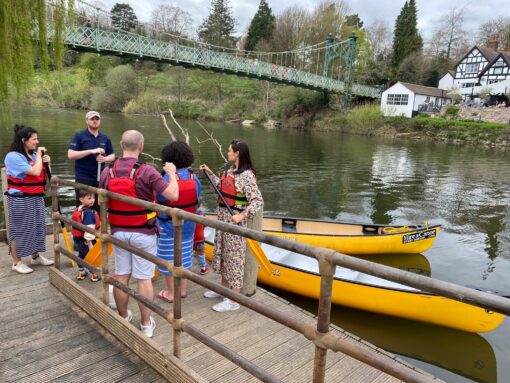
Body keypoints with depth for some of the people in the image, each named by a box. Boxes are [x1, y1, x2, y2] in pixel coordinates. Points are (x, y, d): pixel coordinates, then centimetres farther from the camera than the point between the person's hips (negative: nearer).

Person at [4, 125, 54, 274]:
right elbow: (35, 172, -25)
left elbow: (43, 176, 16)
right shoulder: (13, 157, -15)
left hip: (36, 198, 8)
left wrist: (46, 163, -1)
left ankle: (36, 256, 29)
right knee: (19, 230, 2)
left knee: (37, 227, 14)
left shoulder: (33, 155, 8)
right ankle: (17, 262, 13)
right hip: (20, 200, -8)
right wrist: (39, 155, -13)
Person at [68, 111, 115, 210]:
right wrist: (91, 151, -20)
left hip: (100, 178, 4)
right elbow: (70, 155, -12)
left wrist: (105, 158, -8)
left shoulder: (105, 138, 9)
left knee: (99, 208, 9)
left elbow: (112, 155, 16)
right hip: (83, 178, -4)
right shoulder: (79, 136, -2)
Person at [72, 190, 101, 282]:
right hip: (85, 240, -9)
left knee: (81, 255, 24)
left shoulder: (78, 209, 3)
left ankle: (81, 273, 40)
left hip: (77, 238, 9)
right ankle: (94, 275, 19)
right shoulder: (88, 213, -27)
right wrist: (90, 243, -24)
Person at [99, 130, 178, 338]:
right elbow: (173, 195, -20)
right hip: (143, 233, -4)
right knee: (144, 278, 5)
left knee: (121, 276, 16)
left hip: (118, 232, 4)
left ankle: (123, 317, 31)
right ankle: (146, 324, 16)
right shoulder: (147, 171, -18)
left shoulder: (107, 172, -2)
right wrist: (172, 172, -4)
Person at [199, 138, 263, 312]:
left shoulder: (247, 175, -18)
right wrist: (210, 173, 22)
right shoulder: (230, 171, 8)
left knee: (234, 256, -1)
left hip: (234, 220, -9)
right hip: (223, 216, 9)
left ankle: (233, 301, 10)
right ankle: (224, 288, 37)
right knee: (222, 253, 19)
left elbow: (257, 201, -21)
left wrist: (242, 215, -30)